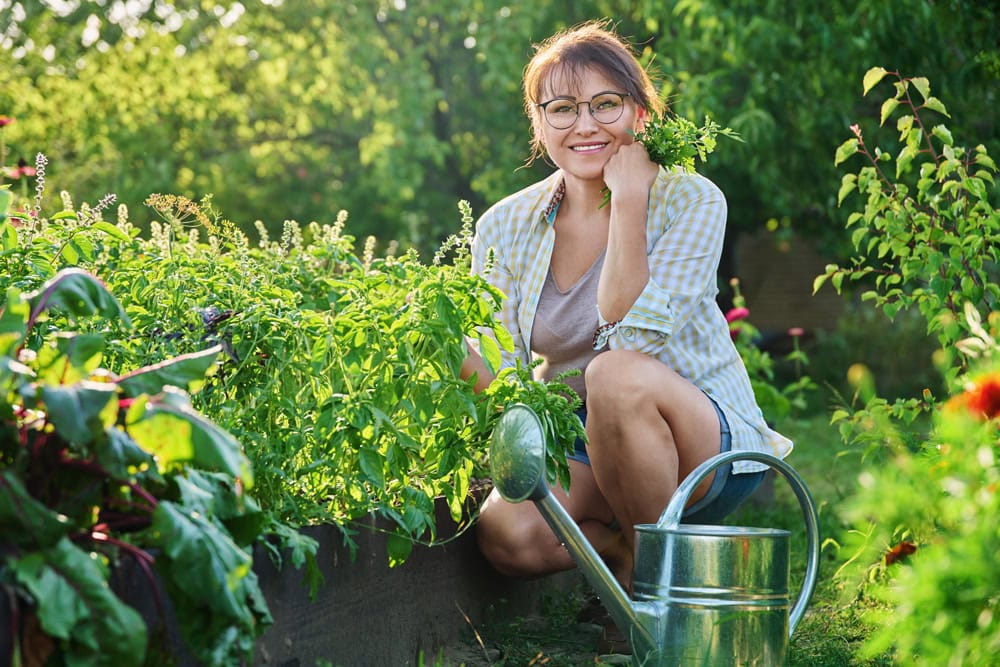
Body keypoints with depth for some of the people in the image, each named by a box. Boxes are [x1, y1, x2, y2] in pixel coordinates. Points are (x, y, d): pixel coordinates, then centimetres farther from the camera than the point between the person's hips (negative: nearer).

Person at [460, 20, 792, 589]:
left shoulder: (691, 202, -9)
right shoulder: (506, 228, 1)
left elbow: (631, 336, -24)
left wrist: (630, 197, -22)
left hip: (708, 445, -2)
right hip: (578, 450, 3)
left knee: (616, 372, -35)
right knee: (505, 533, -30)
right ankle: (623, 544, 3)